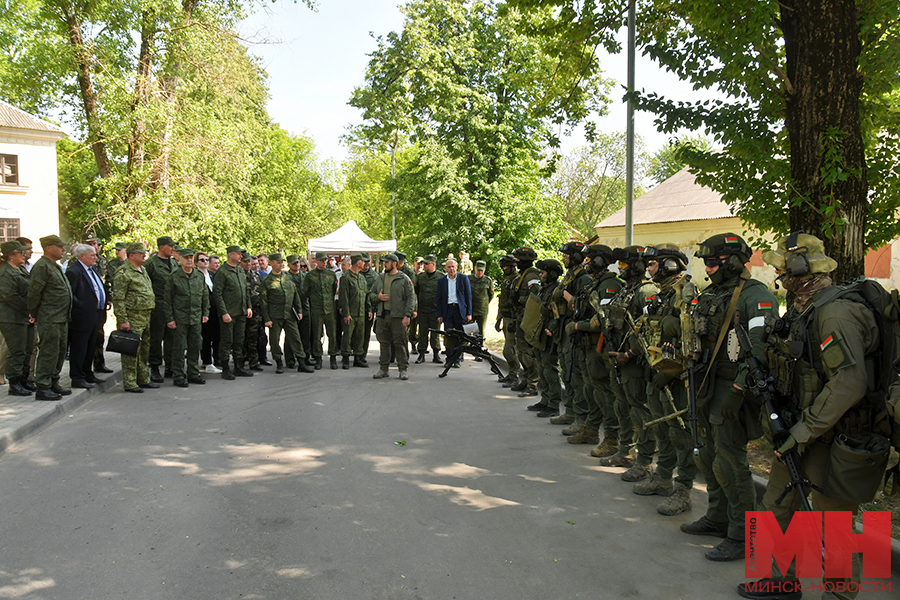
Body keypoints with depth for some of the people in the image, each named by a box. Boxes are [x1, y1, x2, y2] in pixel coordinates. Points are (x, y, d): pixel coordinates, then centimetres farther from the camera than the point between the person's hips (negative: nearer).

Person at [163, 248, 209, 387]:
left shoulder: (200, 276, 9)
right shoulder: (174, 277, -3)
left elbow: (205, 296, 16)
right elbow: (167, 300, -3)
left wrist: (205, 313, 9)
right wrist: (170, 319, -7)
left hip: (196, 318, 4)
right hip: (180, 318, -4)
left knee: (195, 347, 9)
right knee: (179, 347, -1)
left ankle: (193, 374, 19)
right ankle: (178, 376, 7)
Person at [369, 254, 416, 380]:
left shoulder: (404, 279, -1)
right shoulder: (380, 278, 14)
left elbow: (411, 297, -4)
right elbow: (371, 294, 20)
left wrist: (407, 315, -12)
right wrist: (378, 297, -3)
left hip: (398, 316, -4)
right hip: (382, 315, 5)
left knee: (400, 343, -2)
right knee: (384, 343, 9)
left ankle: (403, 369, 7)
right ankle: (383, 369, 17)